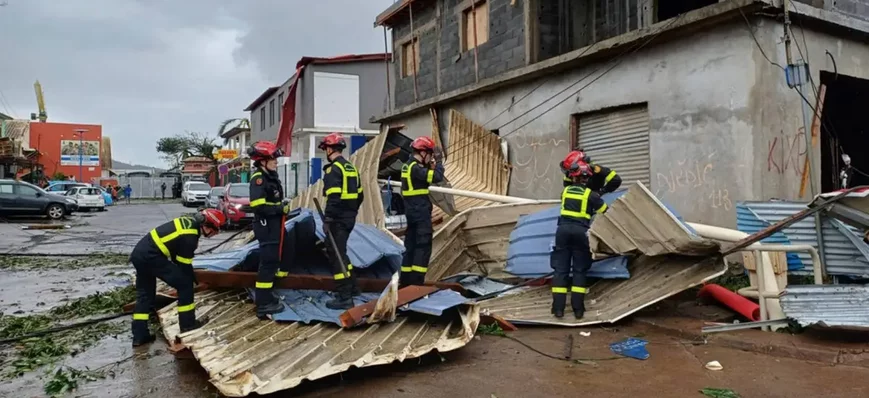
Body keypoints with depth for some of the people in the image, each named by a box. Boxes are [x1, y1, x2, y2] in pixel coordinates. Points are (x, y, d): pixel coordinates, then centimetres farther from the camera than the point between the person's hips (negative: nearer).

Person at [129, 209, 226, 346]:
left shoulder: (190, 222, 9)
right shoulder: (189, 237, -18)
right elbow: (184, 264, -9)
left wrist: (191, 276, 20)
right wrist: (193, 280, 8)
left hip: (139, 253, 10)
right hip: (151, 256, -10)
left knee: (144, 294, 16)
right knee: (184, 283, -2)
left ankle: (139, 335, 19)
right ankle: (187, 323, 7)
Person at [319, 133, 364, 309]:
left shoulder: (333, 169, -14)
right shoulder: (351, 167, 15)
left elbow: (333, 198, -22)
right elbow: (359, 195, 18)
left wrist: (327, 220, -20)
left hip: (338, 219, -9)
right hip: (349, 217, 9)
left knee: (335, 254, -4)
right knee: (339, 251, 23)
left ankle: (345, 298, -3)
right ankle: (352, 287, 29)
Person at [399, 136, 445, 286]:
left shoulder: (408, 166, 14)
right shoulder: (416, 168, -17)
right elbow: (437, 177, -24)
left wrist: (431, 167, 6)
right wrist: (438, 165, -5)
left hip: (412, 211, 10)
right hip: (421, 212, -10)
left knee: (411, 245, 14)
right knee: (423, 246, -6)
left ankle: (406, 280, 19)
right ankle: (416, 281, -7)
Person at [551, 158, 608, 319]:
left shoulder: (565, 191, 11)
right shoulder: (591, 194, 2)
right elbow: (606, 212, 8)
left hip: (563, 229, 2)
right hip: (580, 231, -2)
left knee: (560, 269, 4)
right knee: (580, 270, 7)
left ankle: (558, 308, 0)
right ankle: (578, 308, 3)